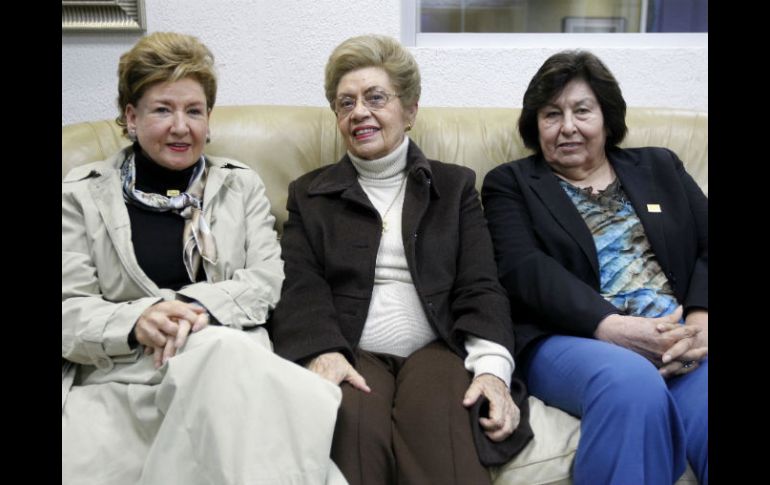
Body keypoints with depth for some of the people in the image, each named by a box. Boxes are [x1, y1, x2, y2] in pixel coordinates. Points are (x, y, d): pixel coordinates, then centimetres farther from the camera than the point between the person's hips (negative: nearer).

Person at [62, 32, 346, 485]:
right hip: (119, 376, -1)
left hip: (224, 357, 2)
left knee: (221, 347, -36)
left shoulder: (242, 184, 16)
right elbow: (69, 310, 4)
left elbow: (269, 282, 6)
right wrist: (135, 323, -18)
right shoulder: (82, 194, 11)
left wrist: (198, 307, -15)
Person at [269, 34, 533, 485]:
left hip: (435, 349, 0)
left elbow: (480, 287, 6)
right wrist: (323, 352, -18)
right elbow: (301, 286, 3)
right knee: (357, 424, -34)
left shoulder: (455, 185, 17)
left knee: (440, 422, -34)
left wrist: (492, 364, -13)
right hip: (353, 356, 0)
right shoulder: (310, 194, 18)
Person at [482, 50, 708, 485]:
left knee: (703, 398, -32)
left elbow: (706, 245, 12)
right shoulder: (511, 183, 13)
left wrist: (702, 319, -10)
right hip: (572, 337, -2)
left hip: (682, 334, 3)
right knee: (632, 386, -36)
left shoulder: (660, 168, 23)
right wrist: (610, 326, -19)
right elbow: (522, 269, -4)